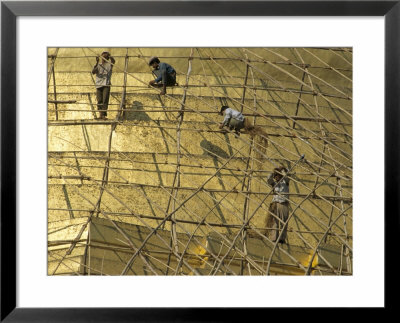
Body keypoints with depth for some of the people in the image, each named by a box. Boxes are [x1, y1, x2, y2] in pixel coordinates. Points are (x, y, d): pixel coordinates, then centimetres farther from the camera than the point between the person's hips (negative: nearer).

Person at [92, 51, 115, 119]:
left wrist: (109, 56, -32)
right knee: (99, 101, 2)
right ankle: (101, 114, 11)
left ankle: (104, 114, -16)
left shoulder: (109, 64, 9)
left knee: (105, 100, -12)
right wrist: (97, 63, -17)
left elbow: (113, 61, -14)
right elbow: (93, 72, -4)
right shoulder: (98, 65, 14)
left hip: (106, 85, -3)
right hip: (99, 85, 3)